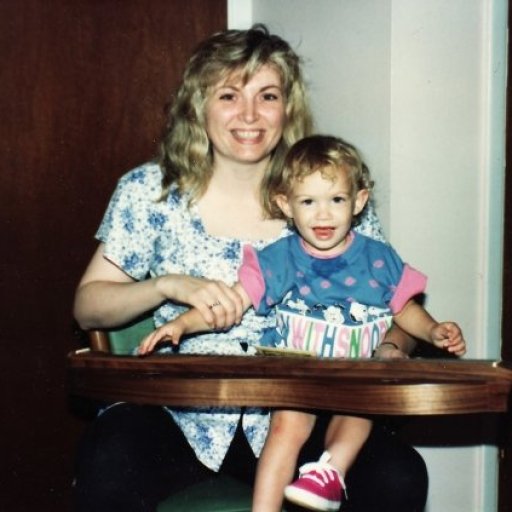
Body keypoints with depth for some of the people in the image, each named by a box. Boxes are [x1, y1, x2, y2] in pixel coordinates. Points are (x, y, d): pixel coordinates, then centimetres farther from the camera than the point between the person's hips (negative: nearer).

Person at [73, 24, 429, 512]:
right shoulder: (151, 191, 1)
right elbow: (87, 306, 3)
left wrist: (388, 351, -16)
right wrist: (169, 285, -15)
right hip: (180, 416, -1)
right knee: (108, 464, -32)